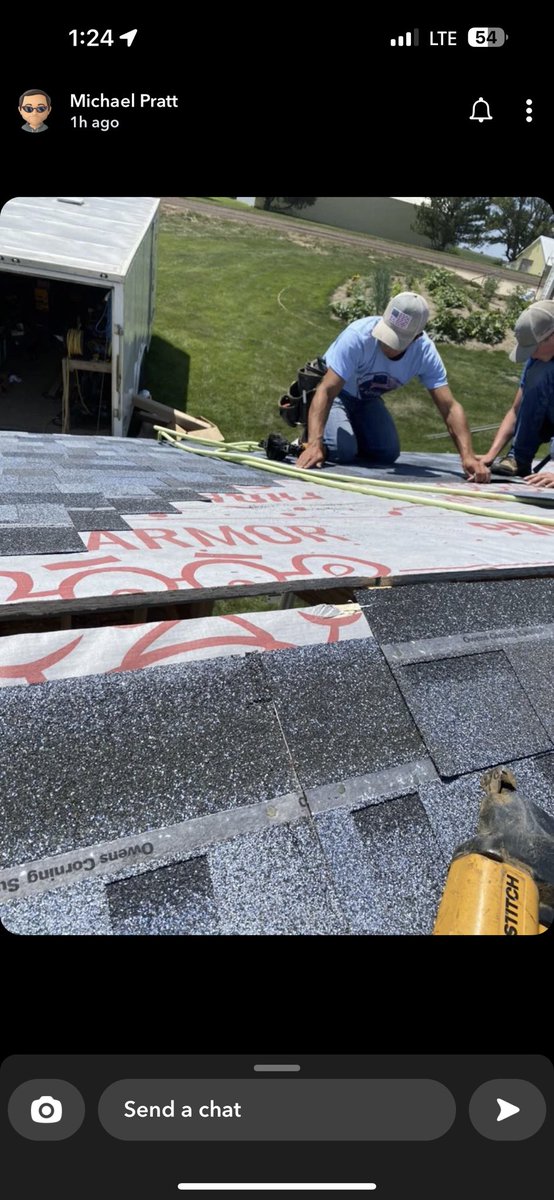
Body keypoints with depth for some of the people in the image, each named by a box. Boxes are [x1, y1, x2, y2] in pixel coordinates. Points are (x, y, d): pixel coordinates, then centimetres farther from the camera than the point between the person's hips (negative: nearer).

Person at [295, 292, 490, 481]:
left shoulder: (425, 352, -24)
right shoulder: (358, 336, -36)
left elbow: (449, 407, -25)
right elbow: (326, 391, -40)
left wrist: (468, 457, -38)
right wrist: (314, 444, -54)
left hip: (367, 399, 5)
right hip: (337, 394, -4)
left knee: (388, 453, -9)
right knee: (343, 451, -25)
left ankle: (353, 436, 23)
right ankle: (308, 440, 9)